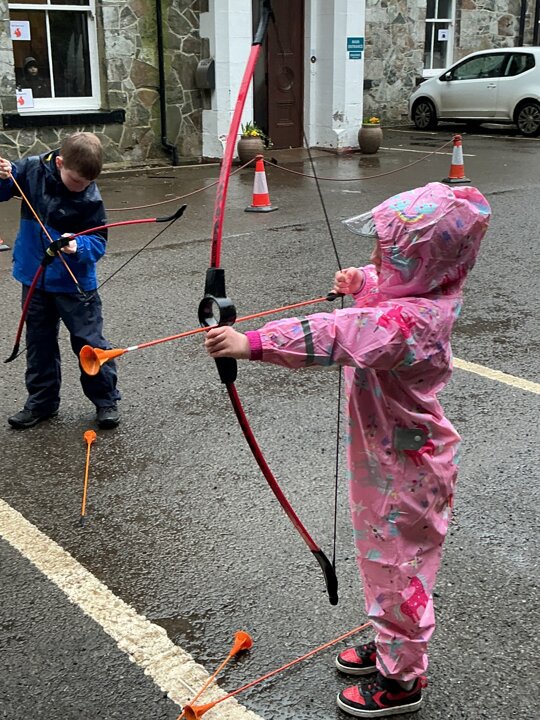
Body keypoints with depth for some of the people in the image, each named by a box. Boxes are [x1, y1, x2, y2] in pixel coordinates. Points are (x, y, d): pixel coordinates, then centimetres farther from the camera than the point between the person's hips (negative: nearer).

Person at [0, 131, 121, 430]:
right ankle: (42, 401, 31)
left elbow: (98, 241, -13)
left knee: (89, 342, 4)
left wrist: (79, 246, -33)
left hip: (74, 282, -3)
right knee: (39, 342, 15)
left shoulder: (90, 198, -18)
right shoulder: (31, 169, -11)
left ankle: (106, 400, 21)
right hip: (34, 277, 4)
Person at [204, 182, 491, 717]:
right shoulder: (416, 293, -2)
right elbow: (382, 284, 24)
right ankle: (390, 647, 46)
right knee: (384, 557, 25)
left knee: (396, 565, 8)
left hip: (402, 471, -10)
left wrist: (252, 343, -55)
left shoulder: (409, 320, -33)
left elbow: (337, 336, -49)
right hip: (387, 459, 10)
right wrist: (360, 281, 3)